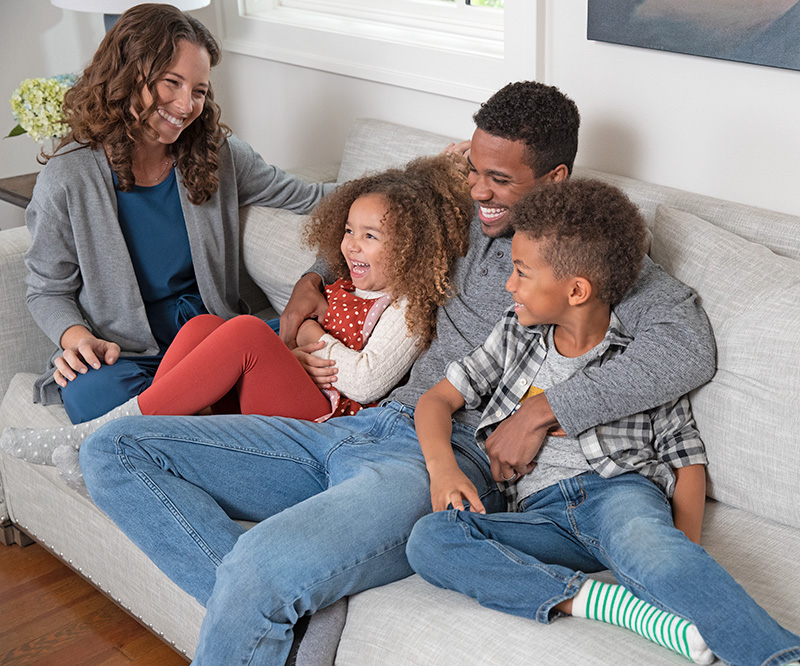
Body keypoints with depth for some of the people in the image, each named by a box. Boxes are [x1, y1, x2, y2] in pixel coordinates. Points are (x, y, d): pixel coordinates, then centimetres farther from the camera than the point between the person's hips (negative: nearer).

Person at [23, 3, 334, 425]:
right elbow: (48, 291, 1)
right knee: (93, 394, -37)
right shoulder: (67, 180, -9)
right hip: (121, 353, -2)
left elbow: (305, 197, 13)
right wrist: (77, 337, -19)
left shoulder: (218, 156, 1)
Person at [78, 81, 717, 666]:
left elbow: (689, 344, -17)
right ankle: (279, 612, -16)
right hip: (354, 428, 9)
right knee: (112, 450, -2)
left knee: (261, 568, -39)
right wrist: (313, 279, 21)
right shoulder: (467, 223, 21)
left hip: (442, 457, -8)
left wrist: (541, 410, -22)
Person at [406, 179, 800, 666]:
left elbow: (687, 459, 8)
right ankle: (602, 600, -34)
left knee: (645, 542, -40)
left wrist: (686, 550, -10)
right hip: (541, 513, 3)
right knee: (429, 539, -27)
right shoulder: (514, 336, 18)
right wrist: (442, 467, -3)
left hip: (619, 489, -3)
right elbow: (439, 399, 19)